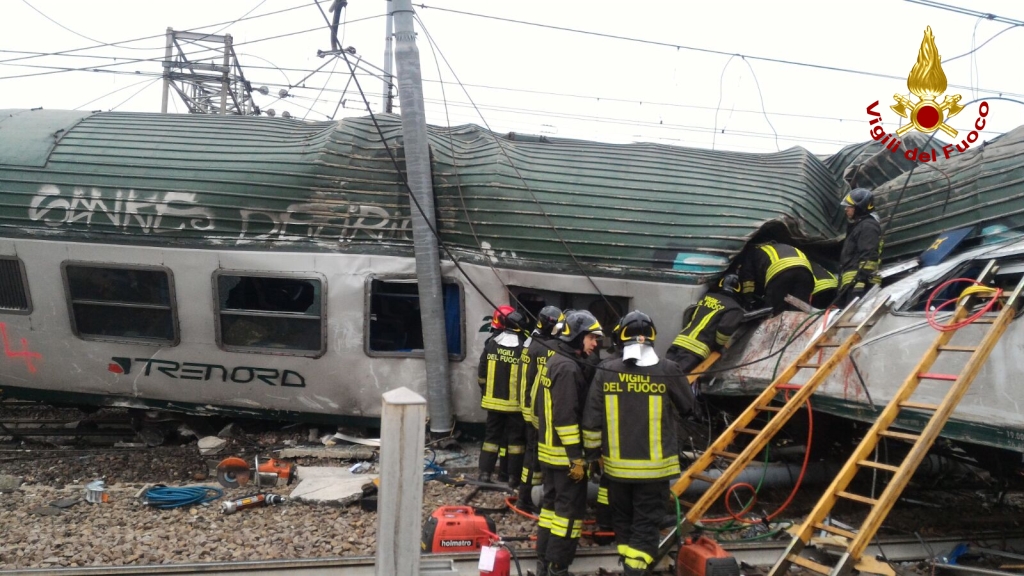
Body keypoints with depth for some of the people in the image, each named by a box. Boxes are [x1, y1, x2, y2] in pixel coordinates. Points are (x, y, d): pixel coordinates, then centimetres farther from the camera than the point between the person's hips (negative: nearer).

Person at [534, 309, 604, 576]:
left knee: (551, 503, 16)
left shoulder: (553, 362, 13)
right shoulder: (568, 368, -19)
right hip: (565, 454, -10)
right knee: (570, 509, -3)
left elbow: (541, 408, 20)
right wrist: (577, 458, -22)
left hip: (549, 450, 10)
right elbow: (566, 418, -24)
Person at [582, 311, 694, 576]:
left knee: (622, 517, 20)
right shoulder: (668, 370, -11)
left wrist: (593, 452, 11)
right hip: (654, 465, -2)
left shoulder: (606, 371, -6)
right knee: (647, 522, 6)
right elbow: (688, 408, 5)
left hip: (616, 464, 3)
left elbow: (592, 419, -3)